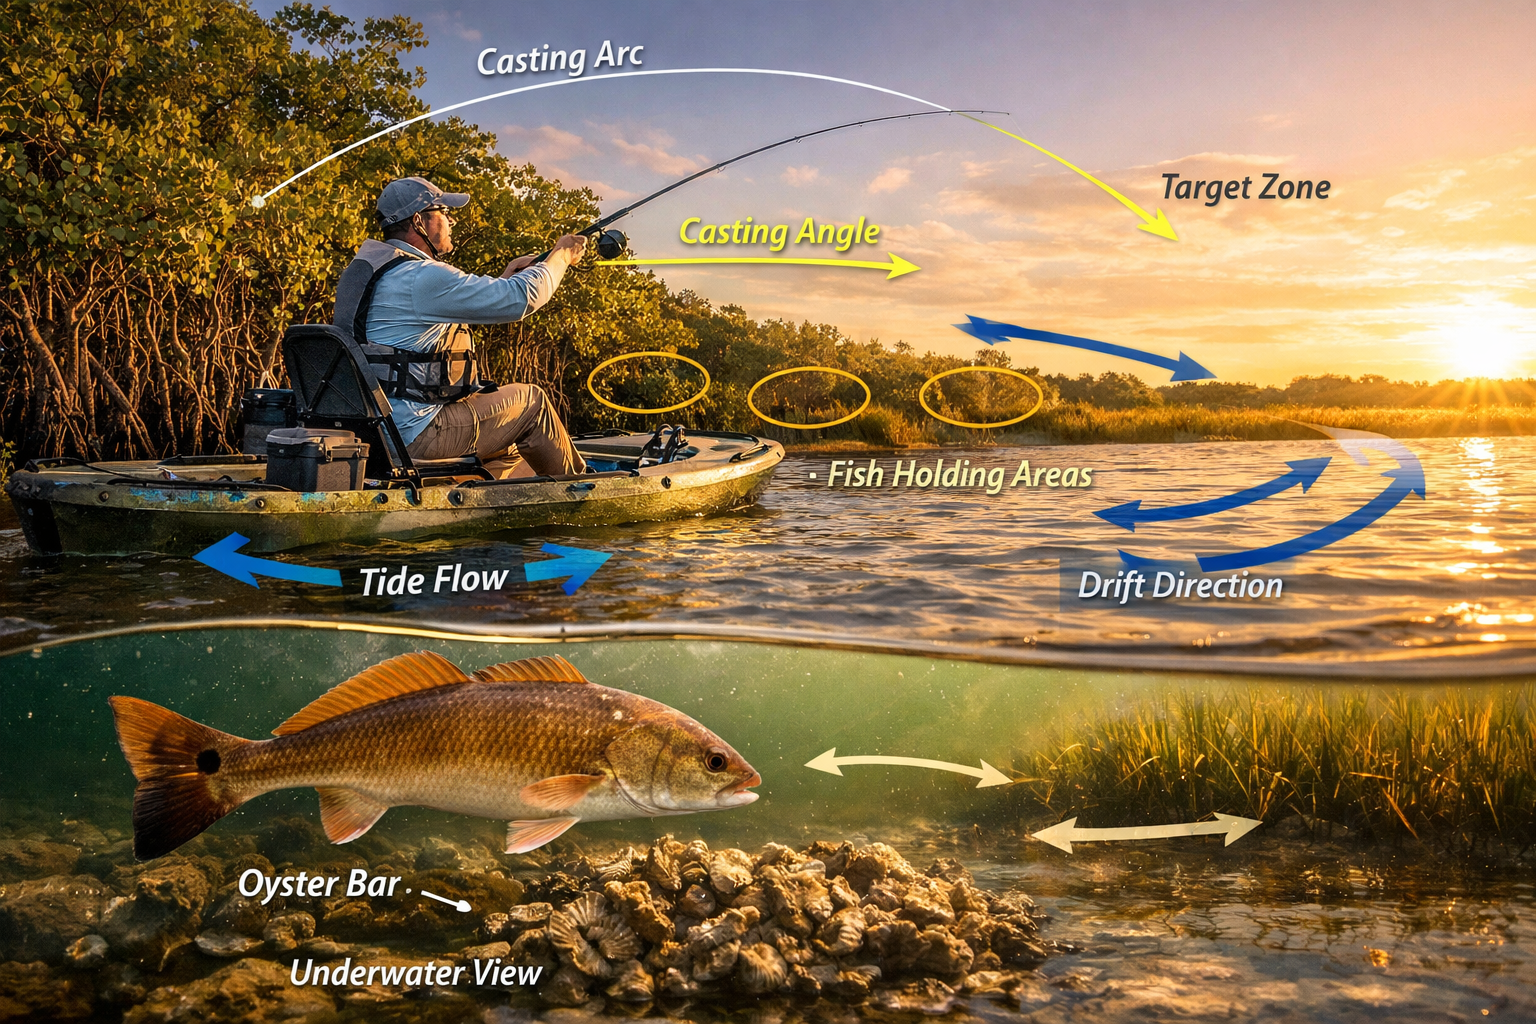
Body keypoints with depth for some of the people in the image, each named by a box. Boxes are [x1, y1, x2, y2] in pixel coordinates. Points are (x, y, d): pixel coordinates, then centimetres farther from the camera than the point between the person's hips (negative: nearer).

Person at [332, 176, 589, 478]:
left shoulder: (366, 268, 12)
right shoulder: (423, 277, -19)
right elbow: (522, 298, -16)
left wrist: (505, 279, 25)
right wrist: (561, 256, 2)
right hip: (413, 436, -10)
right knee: (531, 401, 7)